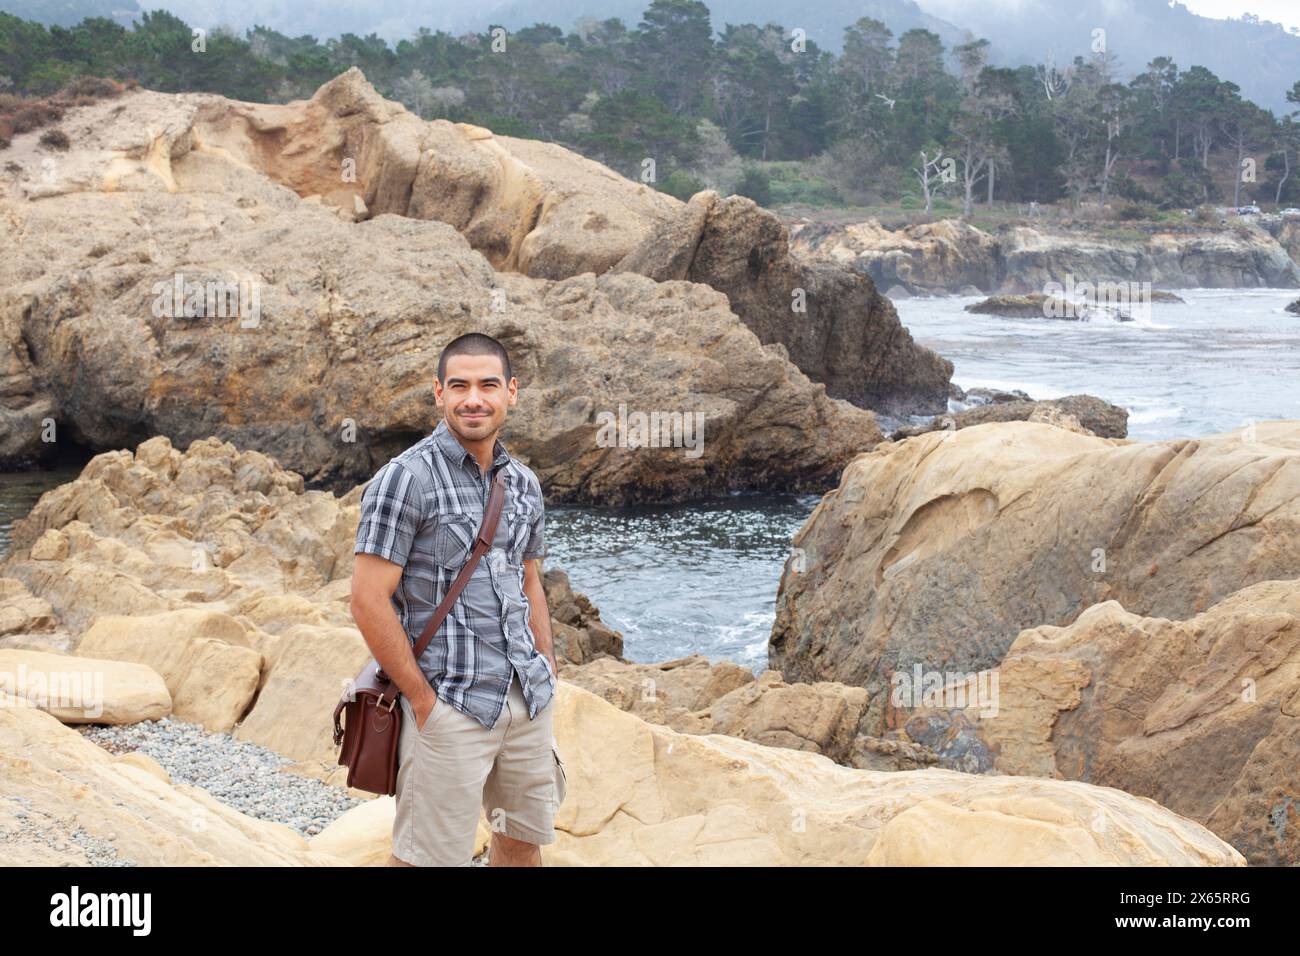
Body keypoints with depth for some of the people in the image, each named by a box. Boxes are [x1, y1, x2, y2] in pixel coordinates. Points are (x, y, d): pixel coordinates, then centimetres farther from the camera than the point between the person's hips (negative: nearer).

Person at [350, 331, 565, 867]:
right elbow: (369, 601, -15)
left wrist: (548, 679, 14)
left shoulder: (523, 484, 10)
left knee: (523, 842, 16)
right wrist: (422, 698, -13)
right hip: (451, 707, -7)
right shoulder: (405, 479, -12)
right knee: (426, 858, -3)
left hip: (529, 702, 7)